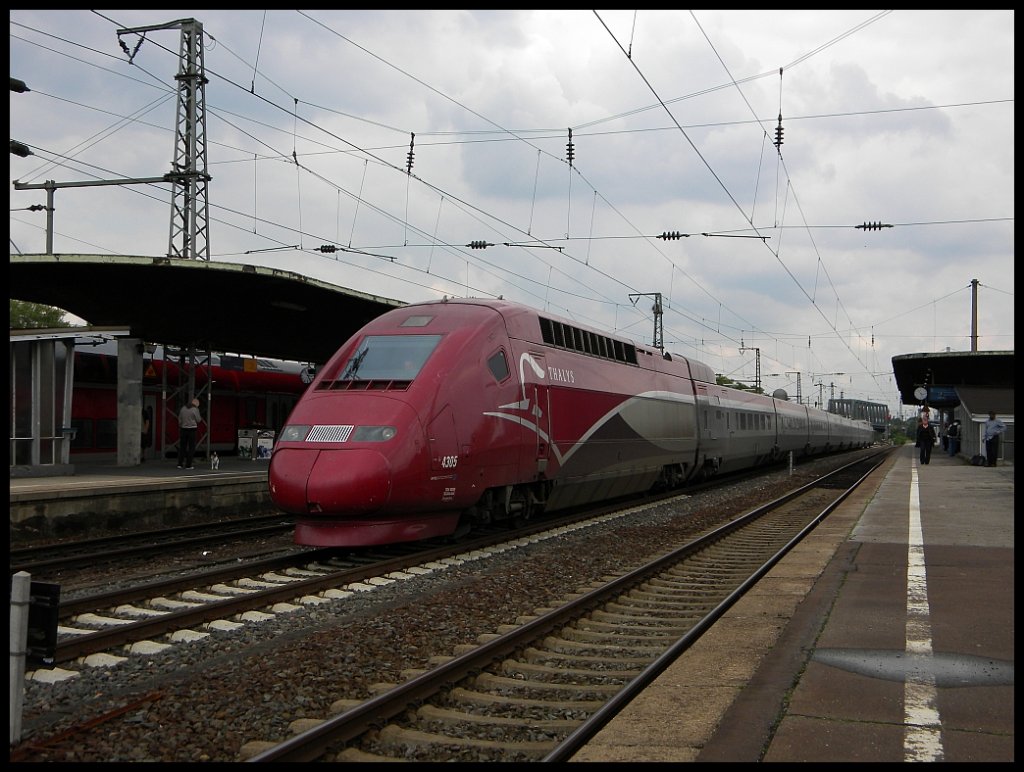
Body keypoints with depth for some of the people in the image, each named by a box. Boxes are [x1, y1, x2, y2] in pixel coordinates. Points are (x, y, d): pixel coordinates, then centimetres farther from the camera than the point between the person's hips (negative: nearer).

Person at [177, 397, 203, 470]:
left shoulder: (183, 408, 8)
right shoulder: (195, 409, -9)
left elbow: (179, 419, 10)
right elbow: (199, 420, -5)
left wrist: (180, 426, 17)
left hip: (183, 429, 5)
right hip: (192, 429, -5)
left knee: (182, 447, 12)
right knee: (191, 447, 2)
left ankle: (180, 464, 10)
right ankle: (188, 465, 0)